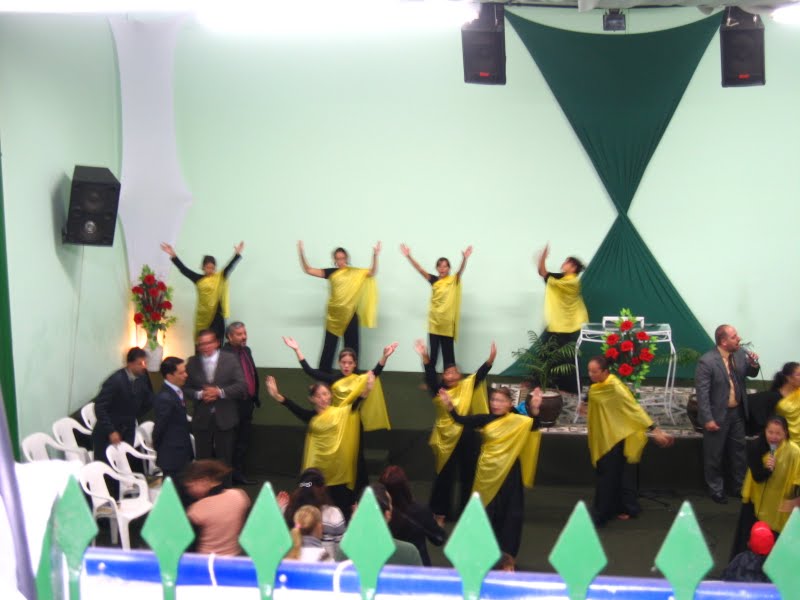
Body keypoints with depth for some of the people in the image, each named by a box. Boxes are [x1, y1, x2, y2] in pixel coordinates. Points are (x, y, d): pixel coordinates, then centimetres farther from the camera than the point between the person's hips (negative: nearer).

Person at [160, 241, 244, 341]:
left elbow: (230, 266, -4)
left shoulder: (221, 277, 5)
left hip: (217, 315, -1)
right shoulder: (199, 279, 6)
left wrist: (237, 254, -18)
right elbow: (184, 269, 5)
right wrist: (173, 255, -1)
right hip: (203, 316, 1)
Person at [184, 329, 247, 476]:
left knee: (225, 460, 7)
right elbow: (186, 388, 3)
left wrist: (220, 392, -19)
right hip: (202, 420, 1)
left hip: (225, 419, -1)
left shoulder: (230, 359, -2)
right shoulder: (192, 362, 4)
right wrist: (199, 394, -17)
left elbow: (241, 386, -7)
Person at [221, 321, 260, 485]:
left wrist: (255, 396, 16)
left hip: (247, 403, 8)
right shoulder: (224, 354, -17)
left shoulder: (246, 350, 10)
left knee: (243, 441, 15)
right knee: (232, 443, 2)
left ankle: (238, 473, 26)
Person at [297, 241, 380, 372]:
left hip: (350, 314, 0)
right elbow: (308, 270, 1)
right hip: (334, 314, 1)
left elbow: (372, 272, -11)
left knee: (351, 345, 6)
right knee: (329, 345, 5)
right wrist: (301, 254, -12)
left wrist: (375, 256, -25)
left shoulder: (355, 273, 1)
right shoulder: (331, 272, 3)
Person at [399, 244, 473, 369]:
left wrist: (464, 258, -40)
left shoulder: (454, 280, -3)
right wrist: (409, 256, -17)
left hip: (447, 322, -2)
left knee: (448, 351, 6)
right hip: (434, 321, 2)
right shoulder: (434, 280, 2)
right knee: (433, 350, 8)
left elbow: (461, 270, -20)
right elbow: (420, 269, -5)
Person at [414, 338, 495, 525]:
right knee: (444, 476, 7)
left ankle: (466, 511, 22)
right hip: (445, 437, -1)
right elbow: (430, 376, -17)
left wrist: (490, 359, -29)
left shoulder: (467, 387, -1)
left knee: (467, 474, 8)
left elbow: (480, 375, -13)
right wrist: (425, 357, -32)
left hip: (466, 437, 1)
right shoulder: (439, 391, -3)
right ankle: (440, 512, 18)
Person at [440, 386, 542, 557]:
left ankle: (507, 555, 13)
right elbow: (462, 420, 0)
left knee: (509, 513, 3)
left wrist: (535, 409, -42)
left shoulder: (517, 420, -7)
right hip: (487, 472, 3)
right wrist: (449, 406, -15)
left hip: (508, 473, -3)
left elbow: (533, 426, -24)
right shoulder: (485, 419, 2)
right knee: (487, 511, 11)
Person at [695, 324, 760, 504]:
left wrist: (754, 364, -13)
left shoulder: (741, 354, -6)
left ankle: (739, 486, 37)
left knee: (738, 451, 20)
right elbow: (702, 392, -20)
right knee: (715, 456, 10)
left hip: (737, 412, 6)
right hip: (718, 415, -6)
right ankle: (716, 490, 27)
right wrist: (708, 419, -20)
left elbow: (751, 375, 10)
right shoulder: (707, 361, -23)